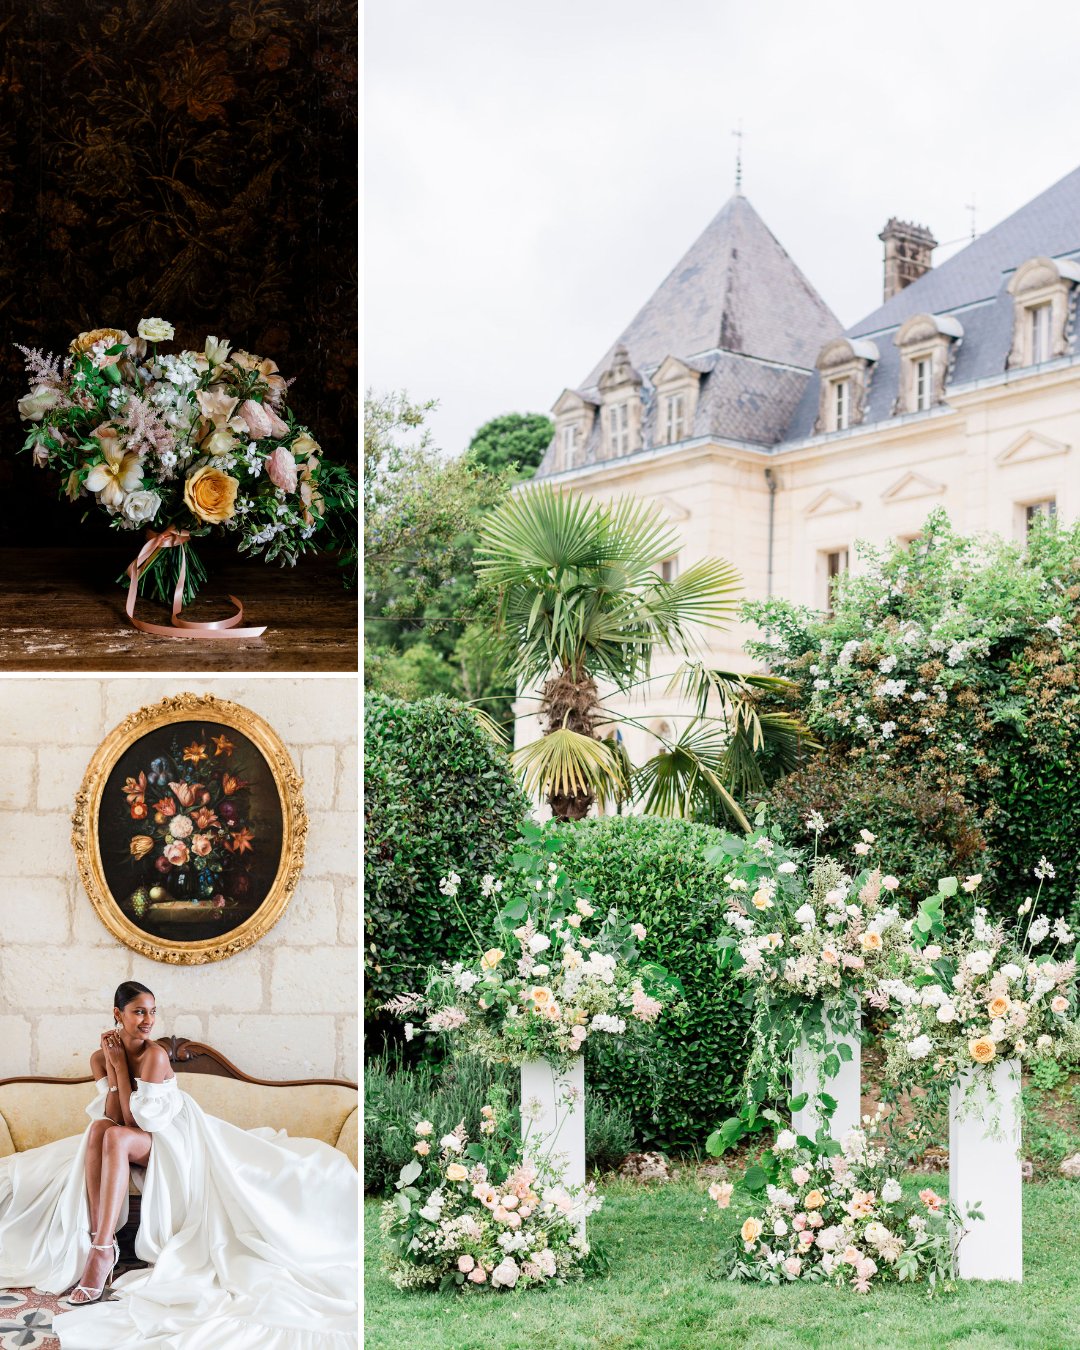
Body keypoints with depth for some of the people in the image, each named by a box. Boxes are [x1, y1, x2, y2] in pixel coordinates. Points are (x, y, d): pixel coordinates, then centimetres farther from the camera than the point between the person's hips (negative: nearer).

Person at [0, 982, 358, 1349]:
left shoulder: (154, 1055, -21)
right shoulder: (100, 1056, -5)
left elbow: (135, 1120, -23)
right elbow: (114, 1118, -13)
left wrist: (120, 1063, -21)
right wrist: (112, 1066, -21)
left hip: (170, 1137, -5)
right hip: (129, 1140, 5)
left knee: (116, 1137, -35)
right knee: (97, 1128, -29)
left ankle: (101, 1252, -44)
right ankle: (96, 1234, -36)